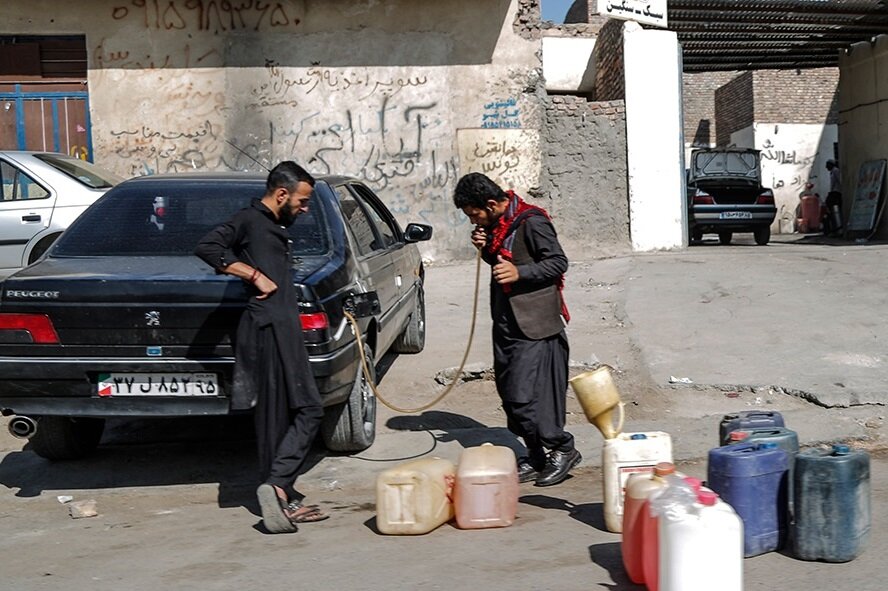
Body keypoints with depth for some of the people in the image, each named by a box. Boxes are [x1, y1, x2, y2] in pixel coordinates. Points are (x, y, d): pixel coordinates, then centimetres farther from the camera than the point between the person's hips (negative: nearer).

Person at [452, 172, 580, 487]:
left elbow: (558, 262, -14)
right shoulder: (496, 225, 11)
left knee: (524, 396, -12)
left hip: (535, 325, -9)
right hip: (506, 322, 9)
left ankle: (562, 449, 6)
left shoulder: (531, 222, -15)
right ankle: (537, 458, 21)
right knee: (510, 394, 10)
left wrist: (519, 272, -26)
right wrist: (485, 248, 2)